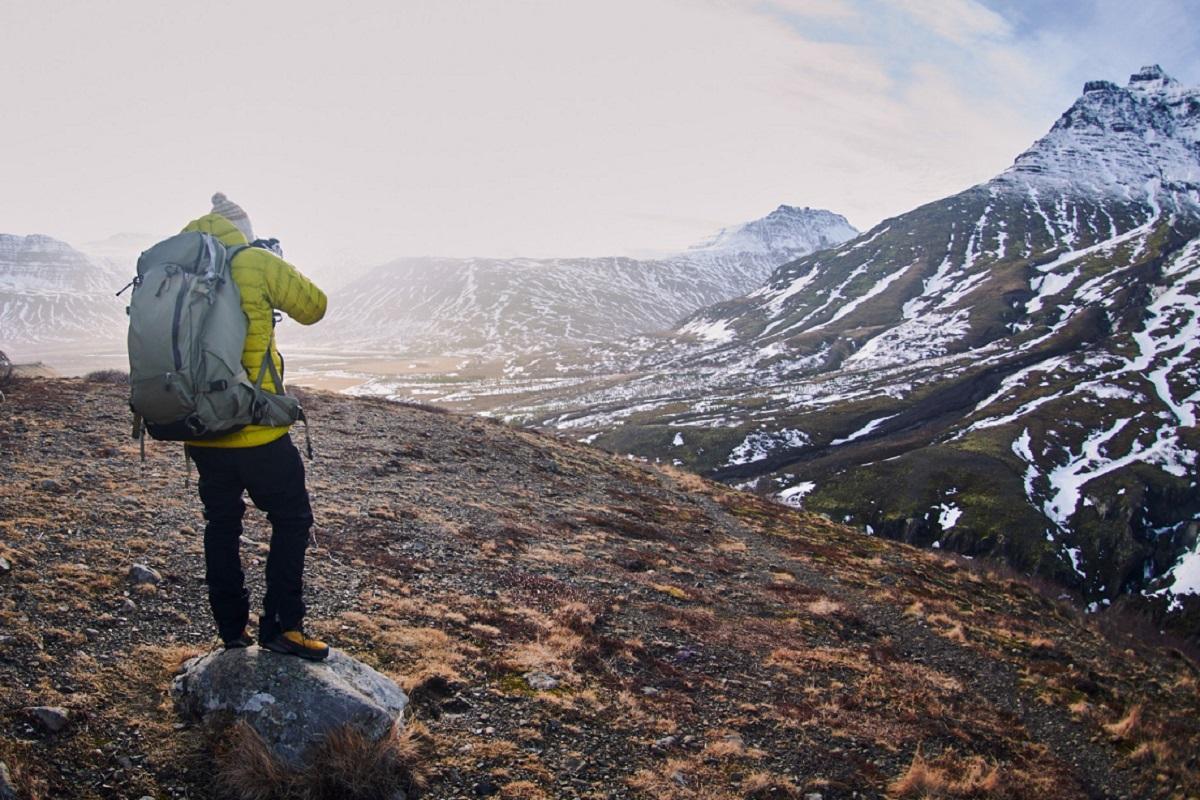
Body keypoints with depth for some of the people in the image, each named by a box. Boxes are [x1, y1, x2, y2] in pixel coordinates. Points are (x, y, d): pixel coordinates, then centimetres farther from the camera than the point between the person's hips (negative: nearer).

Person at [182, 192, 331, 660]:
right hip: (255, 430, -6)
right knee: (291, 519, 8)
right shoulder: (253, 262, -9)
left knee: (221, 524, 18)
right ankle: (280, 626, 6)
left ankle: (232, 630, 26)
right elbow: (313, 307, 0)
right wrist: (278, 266, 15)